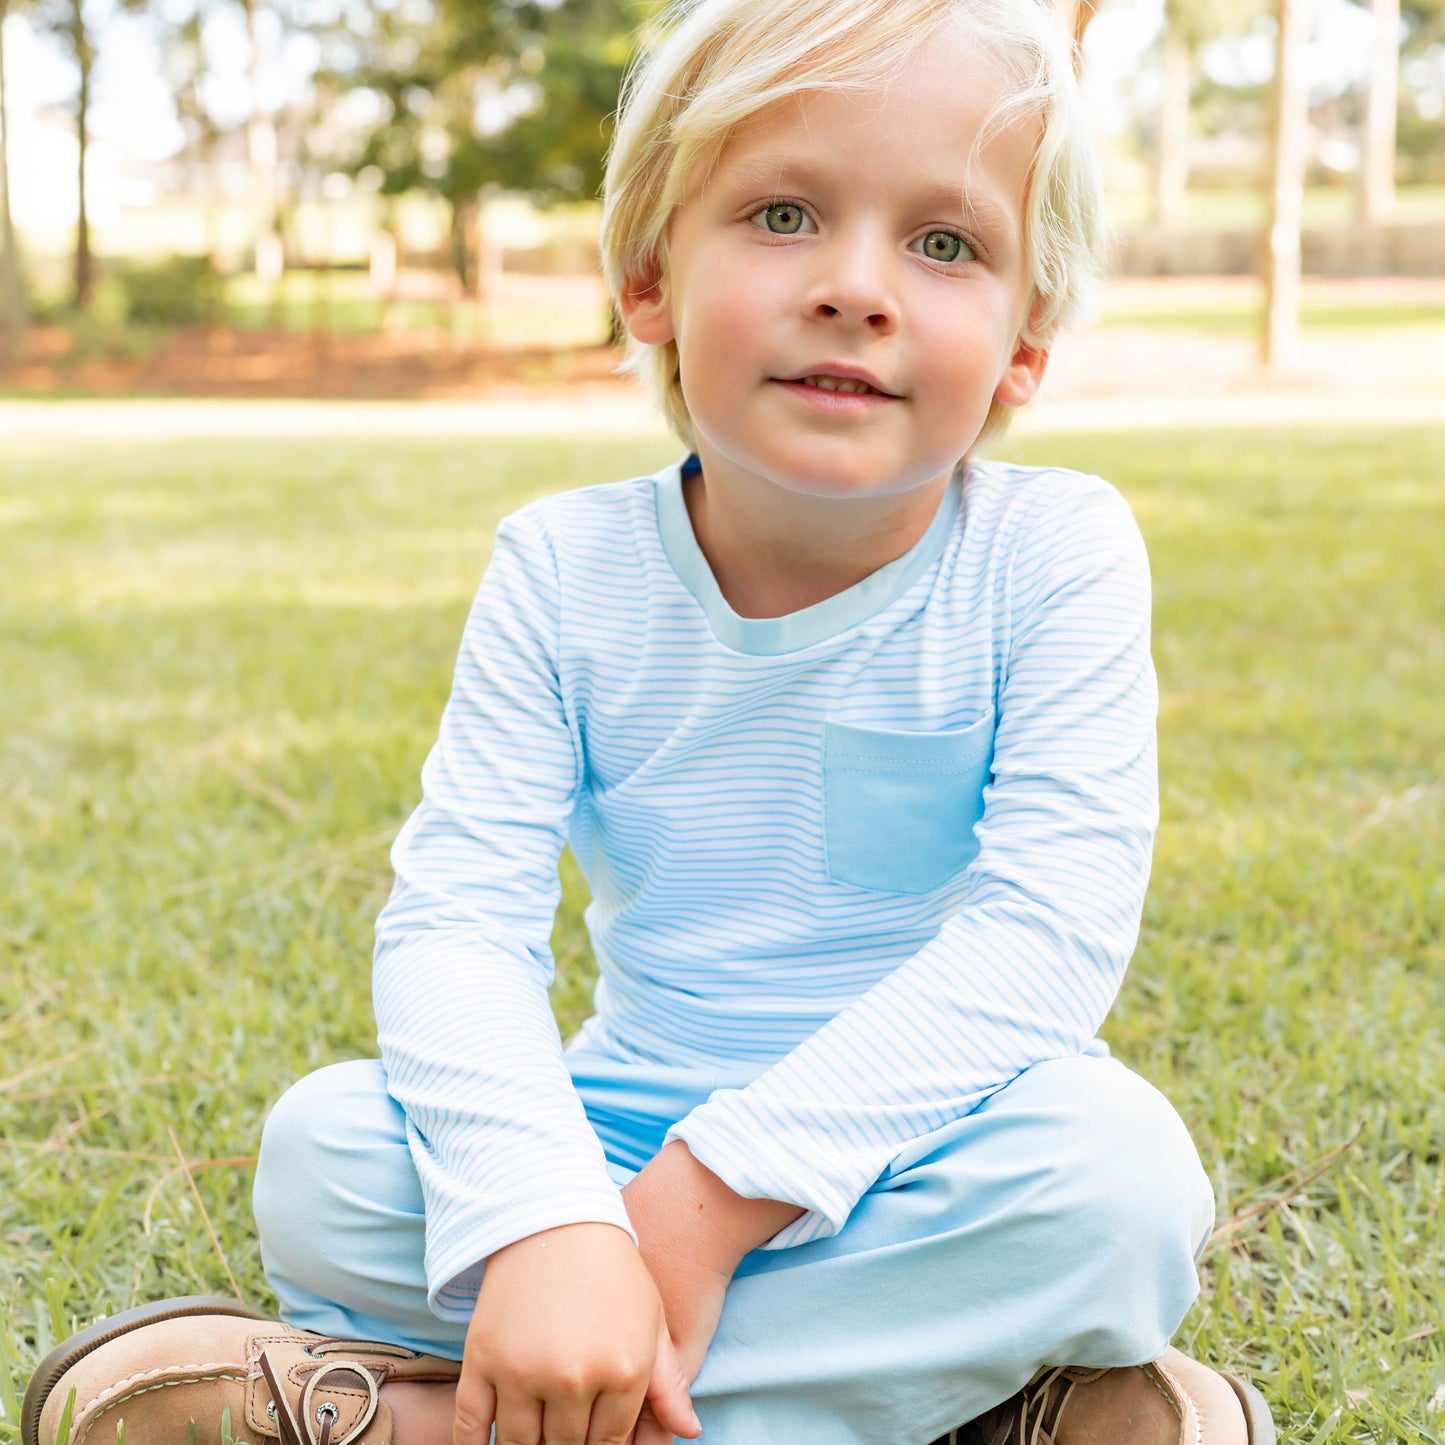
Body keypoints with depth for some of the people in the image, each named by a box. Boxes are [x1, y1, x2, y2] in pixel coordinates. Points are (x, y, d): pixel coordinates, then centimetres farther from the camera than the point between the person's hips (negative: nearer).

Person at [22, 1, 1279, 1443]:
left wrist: (712, 1191, -28)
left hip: (917, 1153, -1)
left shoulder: (1051, 554, -13)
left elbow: (1049, 925, -22)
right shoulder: (567, 570, -7)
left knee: (1116, 1168, -33)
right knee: (320, 1148, -21)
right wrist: (543, 1222, -35)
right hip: (626, 1143, 2)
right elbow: (456, 916, -15)